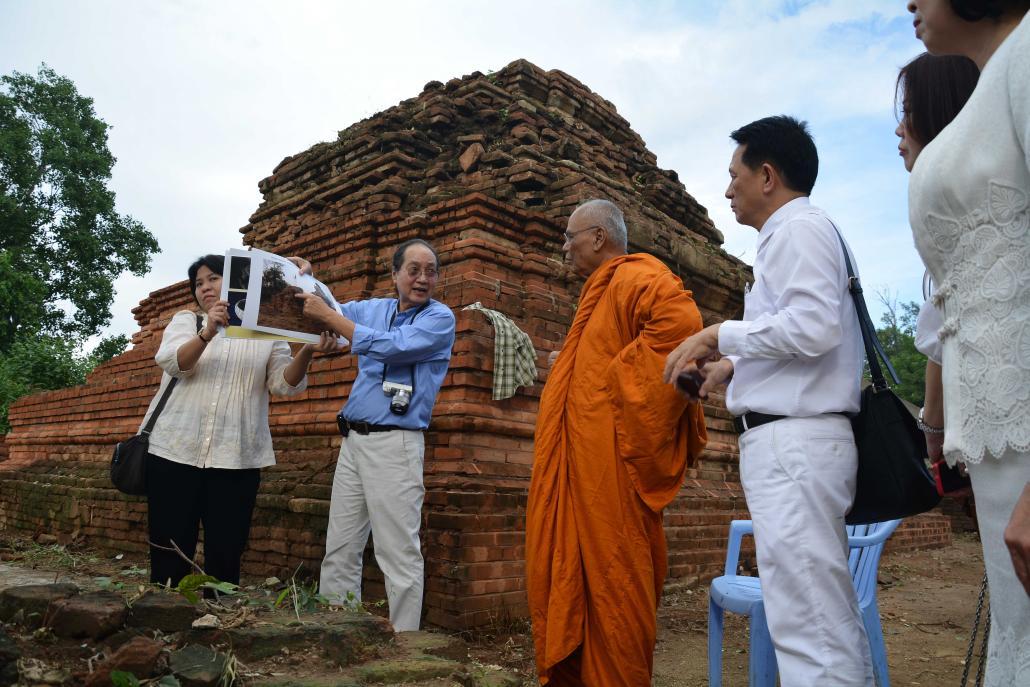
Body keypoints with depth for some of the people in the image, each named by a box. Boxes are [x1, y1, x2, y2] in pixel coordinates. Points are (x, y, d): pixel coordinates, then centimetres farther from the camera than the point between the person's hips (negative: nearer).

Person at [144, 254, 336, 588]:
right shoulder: (186, 320, 12)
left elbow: (285, 383, 0)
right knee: (169, 555, 5)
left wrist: (306, 352, -20)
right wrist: (208, 333, -26)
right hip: (176, 450, 1)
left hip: (236, 459, 0)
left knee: (225, 557, 3)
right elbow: (173, 362, -7)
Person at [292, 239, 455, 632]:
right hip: (353, 440, 6)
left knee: (399, 555, -4)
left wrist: (328, 316, -12)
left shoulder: (440, 318, -4)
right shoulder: (373, 308, 14)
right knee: (339, 551, 10)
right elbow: (324, 312, 28)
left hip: (394, 444, -6)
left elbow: (390, 347, -18)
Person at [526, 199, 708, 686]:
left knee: (607, 579, -3)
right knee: (567, 577, 13)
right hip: (578, 466, 10)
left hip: (606, 464, -10)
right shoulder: (601, 292, 24)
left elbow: (682, 322, -27)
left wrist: (621, 383, -22)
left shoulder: (633, 278, -8)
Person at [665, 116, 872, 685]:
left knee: (806, 626, -10)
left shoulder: (798, 227, -5)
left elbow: (814, 326, -19)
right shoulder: (799, 233, 24)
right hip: (802, 439, 11)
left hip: (793, 441, -11)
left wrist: (720, 334, -9)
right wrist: (734, 365, 17)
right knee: (831, 620, 13)